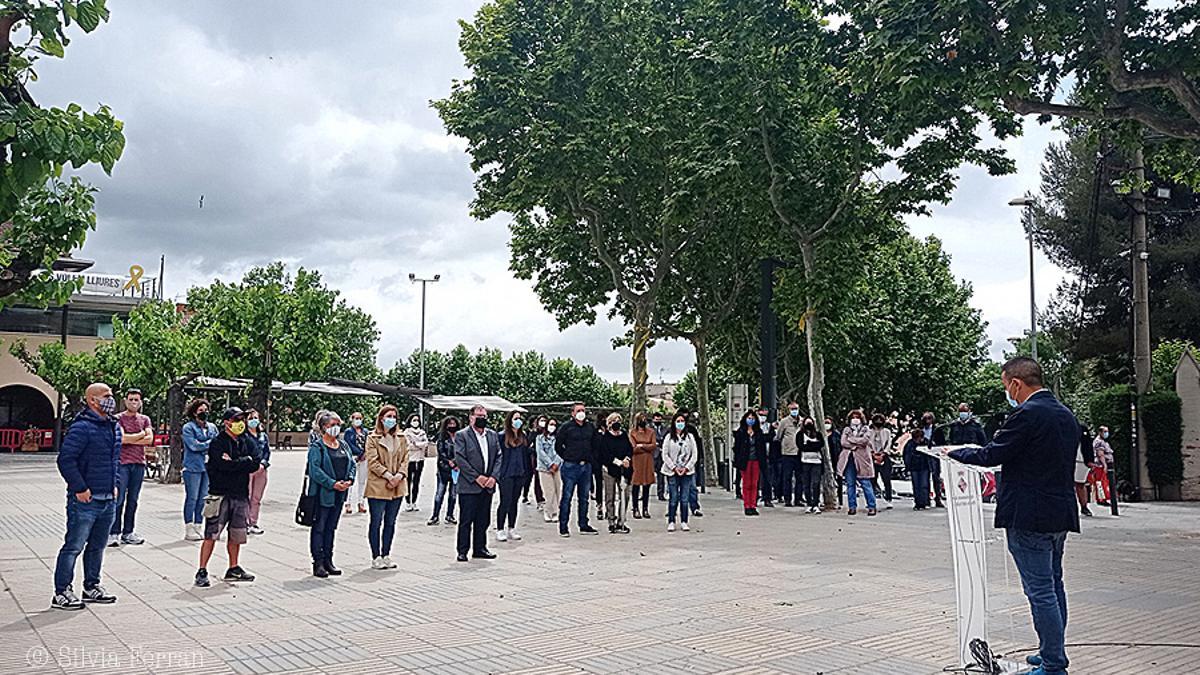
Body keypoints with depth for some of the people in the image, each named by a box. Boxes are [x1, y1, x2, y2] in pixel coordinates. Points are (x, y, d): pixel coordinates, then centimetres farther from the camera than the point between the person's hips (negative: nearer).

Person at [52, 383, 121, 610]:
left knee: (97, 546, 17)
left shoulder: (115, 427, 12)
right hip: (85, 499, -8)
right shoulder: (82, 427, -14)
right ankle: (62, 593, 5)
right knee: (74, 546, -2)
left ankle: (92, 587, 27)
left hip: (108, 499, 8)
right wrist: (80, 488, -17)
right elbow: (65, 460, -18)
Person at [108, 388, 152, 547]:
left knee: (133, 500, 8)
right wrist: (141, 434, -2)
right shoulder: (119, 418, 1)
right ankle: (114, 533, -2)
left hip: (139, 464, 4)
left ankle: (128, 532, 14)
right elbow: (122, 438, -13)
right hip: (122, 463, -4)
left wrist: (129, 439, -7)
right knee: (119, 499, -6)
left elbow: (149, 439, 0)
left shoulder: (145, 419, 14)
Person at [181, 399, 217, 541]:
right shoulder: (188, 427, -3)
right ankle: (189, 529, 5)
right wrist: (210, 443, -7)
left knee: (203, 498, 7)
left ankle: (198, 527, 16)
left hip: (208, 467, 5)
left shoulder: (212, 427, 14)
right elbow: (193, 445, -13)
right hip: (193, 467, -5)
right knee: (192, 498, -2)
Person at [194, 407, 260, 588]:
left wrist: (234, 463, -12)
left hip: (241, 494, 6)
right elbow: (224, 466, -20)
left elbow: (256, 464, -2)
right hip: (220, 494, -6)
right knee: (211, 535, -7)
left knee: (236, 535, 13)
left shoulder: (247, 442, 12)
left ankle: (233, 569, 25)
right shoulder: (217, 442, -6)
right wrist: (245, 461, -8)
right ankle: (202, 571, 0)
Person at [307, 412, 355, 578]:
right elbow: (315, 469, -16)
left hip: (340, 494, 6)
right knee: (319, 528, 1)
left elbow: (353, 463, 13)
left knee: (331, 527, 13)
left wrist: (349, 480, -5)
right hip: (322, 493, -6)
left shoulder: (344, 445, 13)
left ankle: (328, 560, 21)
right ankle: (318, 563, 5)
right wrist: (333, 483, -21)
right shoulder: (317, 447, -8)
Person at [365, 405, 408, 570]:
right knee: (376, 523, 2)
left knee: (390, 523, 11)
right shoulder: (372, 438, -3)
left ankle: (386, 555, 20)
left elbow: (405, 460, 7)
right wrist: (389, 476, -16)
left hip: (398, 487, 4)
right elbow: (373, 462, -9)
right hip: (377, 487, -4)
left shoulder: (401, 438, 11)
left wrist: (399, 475, -10)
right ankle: (376, 557, 10)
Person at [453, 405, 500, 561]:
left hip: (487, 486, 5)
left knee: (483, 520, 11)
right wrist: (476, 477, -14)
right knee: (466, 520, 0)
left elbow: (498, 457, 10)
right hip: (469, 486, -5)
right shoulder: (462, 435, -4)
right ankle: (462, 551, 7)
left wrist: (493, 477, -4)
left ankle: (480, 548, 22)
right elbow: (460, 459, -11)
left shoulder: (493, 435, 12)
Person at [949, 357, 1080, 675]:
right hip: (1061, 515, 10)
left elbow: (991, 455, -15)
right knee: (1053, 584, 19)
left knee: (1041, 591, -2)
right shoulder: (1066, 414, 11)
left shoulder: (1027, 414, -18)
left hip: (1031, 518, -10)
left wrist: (955, 452, 0)